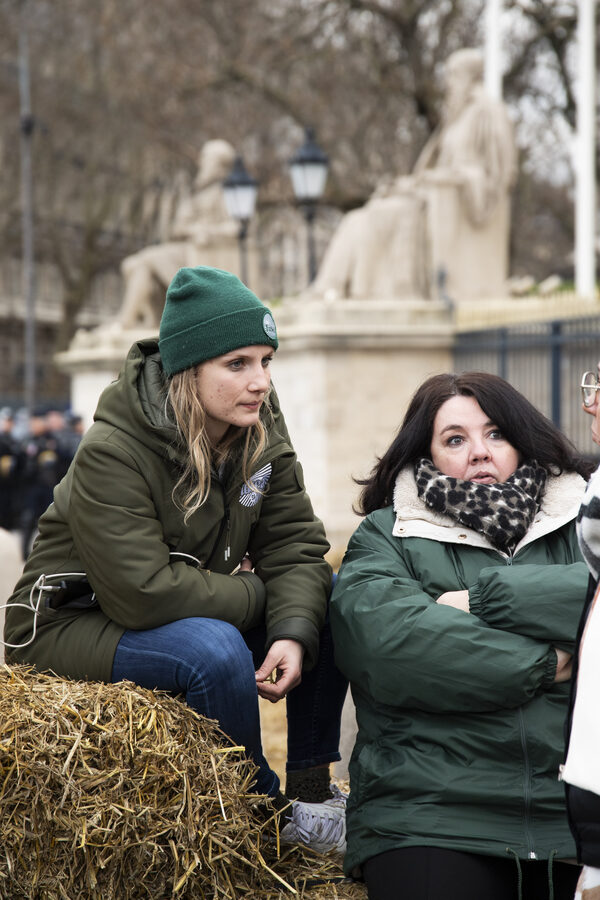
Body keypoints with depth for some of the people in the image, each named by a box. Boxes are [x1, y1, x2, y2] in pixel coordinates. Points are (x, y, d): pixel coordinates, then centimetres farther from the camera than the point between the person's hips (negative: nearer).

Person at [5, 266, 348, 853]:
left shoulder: (260, 433, -3)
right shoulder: (110, 454, -26)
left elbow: (294, 546, -7)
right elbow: (146, 594, -32)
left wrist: (294, 634, -26)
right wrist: (254, 594, -20)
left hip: (199, 610, 8)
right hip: (75, 625, -7)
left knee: (329, 601, -8)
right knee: (213, 649, -35)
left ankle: (311, 787, 2)